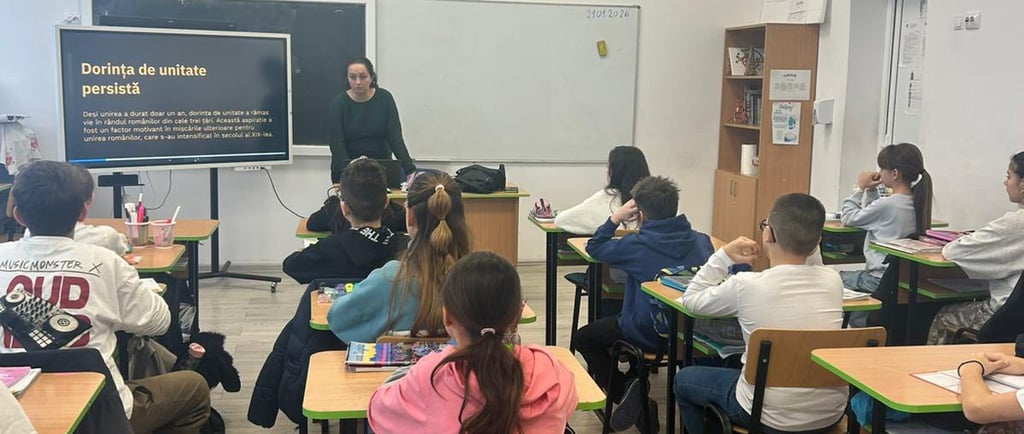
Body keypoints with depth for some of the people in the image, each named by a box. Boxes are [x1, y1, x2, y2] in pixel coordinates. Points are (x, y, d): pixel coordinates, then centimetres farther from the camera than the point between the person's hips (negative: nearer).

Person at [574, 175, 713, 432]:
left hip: (646, 335, -5)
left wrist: (616, 217, 2)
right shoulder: (701, 241, -6)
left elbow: (594, 247, -2)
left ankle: (624, 392, 11)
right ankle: (632, 393, 21)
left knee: (584, 338, 19)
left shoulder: (637, 246, -16)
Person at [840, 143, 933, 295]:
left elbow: (848, 218, -6)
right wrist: (871, 190, 9)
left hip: (881, 280, -9)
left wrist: (860, 188, 2)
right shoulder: (916, 202, 6)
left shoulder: (886, 205, -21)